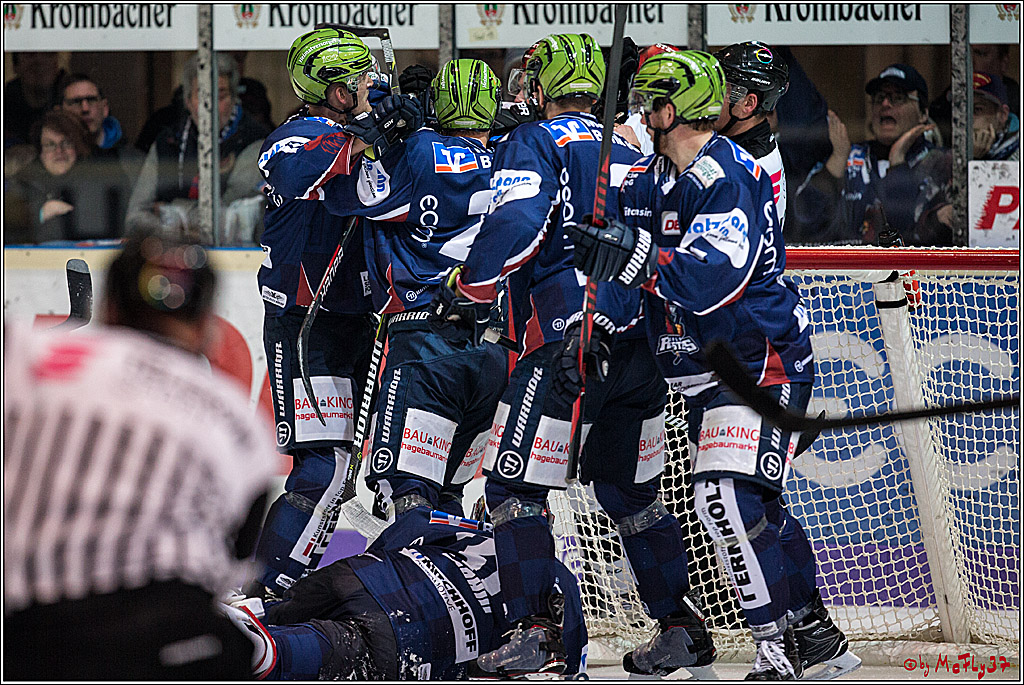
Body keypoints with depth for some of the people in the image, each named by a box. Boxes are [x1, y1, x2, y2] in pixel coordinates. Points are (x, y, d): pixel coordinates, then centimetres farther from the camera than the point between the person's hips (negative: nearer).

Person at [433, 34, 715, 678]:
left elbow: (517, 222, -15)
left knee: (515, 485, -2)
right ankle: (684, 629, 20)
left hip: (566, 341, -7)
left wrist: (469, 291, -5)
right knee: (632, 490, 19)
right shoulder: (632, 152, 22)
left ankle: (536, 633, -10)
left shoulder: (535, 143, 1)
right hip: (642, 346, 7)